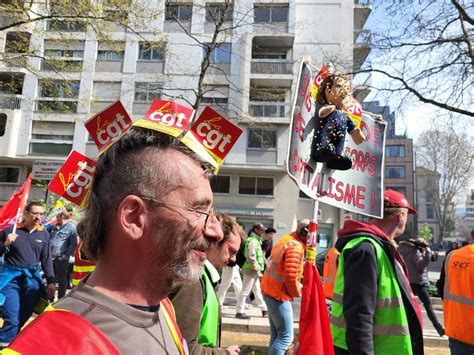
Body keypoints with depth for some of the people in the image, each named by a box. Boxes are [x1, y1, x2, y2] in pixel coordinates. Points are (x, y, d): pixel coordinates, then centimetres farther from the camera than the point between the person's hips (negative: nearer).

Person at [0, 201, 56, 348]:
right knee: (12, 320, -10)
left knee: (23, 318, 11)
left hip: (32, 279, 3)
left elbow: (46, 260, 8)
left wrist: (50, 281, 2)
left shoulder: (44, 234, 3)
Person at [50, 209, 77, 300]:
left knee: (61, 280, 3)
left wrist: (67, 255, -16)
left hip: (61, 258, -7)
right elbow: (50, 239, 25)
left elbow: (73, 243, -10)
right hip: (51, 257, 7)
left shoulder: (71, 227, -7)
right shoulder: (56, 226, 16)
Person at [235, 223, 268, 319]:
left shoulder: (256, 240, 15)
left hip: (254, 271, 10)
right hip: (251, 270, -10)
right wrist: (257, 269, -19)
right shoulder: (252, 241, -16)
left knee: (257, 291, 17)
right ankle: (239, 312, 5)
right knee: (245, 291, -3)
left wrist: (258, 269, 16)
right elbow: (250, 257, -24)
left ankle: (264, 310, 27)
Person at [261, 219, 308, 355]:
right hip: (279, 294, -10)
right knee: (286, 336, -4)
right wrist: (297, 293, -8)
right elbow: (290, 277, -27)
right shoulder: (295, 247, -21)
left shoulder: (288, 239, 10)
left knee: (276, 334, 17)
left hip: (270, 290, 10)